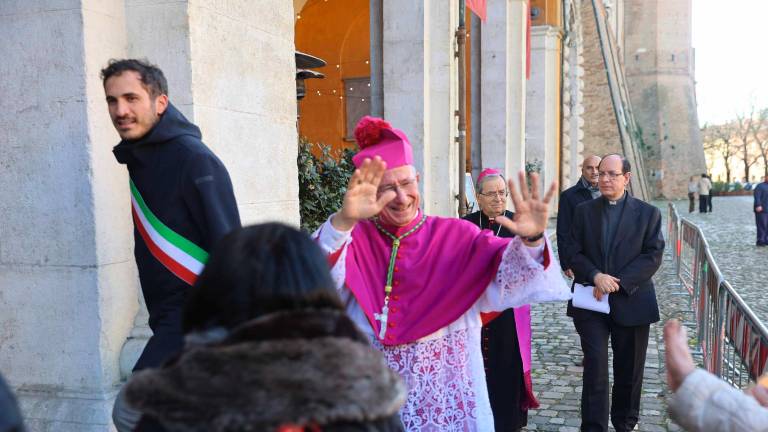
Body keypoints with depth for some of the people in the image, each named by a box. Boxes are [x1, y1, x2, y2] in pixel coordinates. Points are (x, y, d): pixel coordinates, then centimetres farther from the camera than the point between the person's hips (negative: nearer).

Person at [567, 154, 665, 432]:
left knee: (629, 370, 11)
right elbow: (575, 253, 1)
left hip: (630, 302, 0)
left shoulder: (648, 213, 3)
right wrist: (596, 276, -17)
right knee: (595, 365, -6)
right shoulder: (584, 211, 7)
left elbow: (653, 256, -5)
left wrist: (619, 282, -16)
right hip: (591, 302, 0)